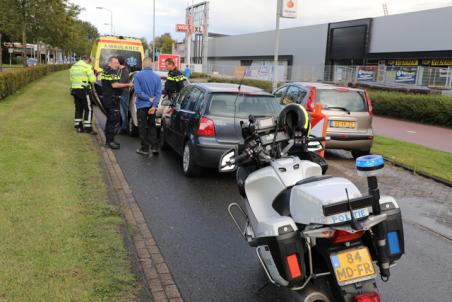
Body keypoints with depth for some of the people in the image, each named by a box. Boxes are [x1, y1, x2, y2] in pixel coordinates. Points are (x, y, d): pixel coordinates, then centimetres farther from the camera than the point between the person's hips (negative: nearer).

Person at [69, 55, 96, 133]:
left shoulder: (73, 66, 16)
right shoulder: (87, 67, -7)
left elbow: (71, 79, 17)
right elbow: (92, 79, -12)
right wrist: (93, 75, 9)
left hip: (74, 89, 7)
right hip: (83, 90, -7)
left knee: (78, 108, 15)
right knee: (88, 109, -1)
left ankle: (78, 127, 17)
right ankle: (88, 128, -4)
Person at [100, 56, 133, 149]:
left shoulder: (105, 71, 19)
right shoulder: (111, 72, -14)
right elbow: (114, 85, -24)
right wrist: (127, 85, -19)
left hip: (107, 98, 11)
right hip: (111, 99, -11)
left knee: (110, 119, 17)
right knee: (113, 120, -10)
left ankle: (109, 139, 25)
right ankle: (110, 141, -9)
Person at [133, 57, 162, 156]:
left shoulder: (138, 75, -9)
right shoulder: (157, 77, 1)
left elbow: (138, 91, -16)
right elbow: (158, 93, -5)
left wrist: (148, 98, -9)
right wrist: (154, 105, -9)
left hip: (142, 105, -3)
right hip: (152, 106, 3)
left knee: (143, 127, 6)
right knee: (152, 126, 15)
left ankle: (145, 149, 9)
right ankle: (154, 147, 10)